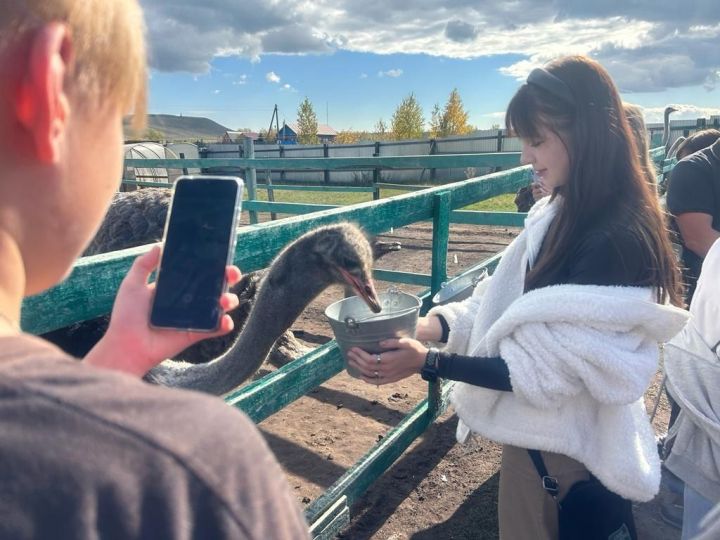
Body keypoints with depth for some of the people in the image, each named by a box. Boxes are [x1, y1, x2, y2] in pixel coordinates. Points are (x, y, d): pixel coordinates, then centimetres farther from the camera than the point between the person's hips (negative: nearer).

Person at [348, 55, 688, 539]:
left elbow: (543, 370, -27)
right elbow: (505, 302, 1)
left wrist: (426, 362, -25)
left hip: (560, 449, -8)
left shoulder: (617, 241, -28)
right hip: (537, 430, 8)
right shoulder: (562, 214, -1)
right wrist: (429, 325, -13)